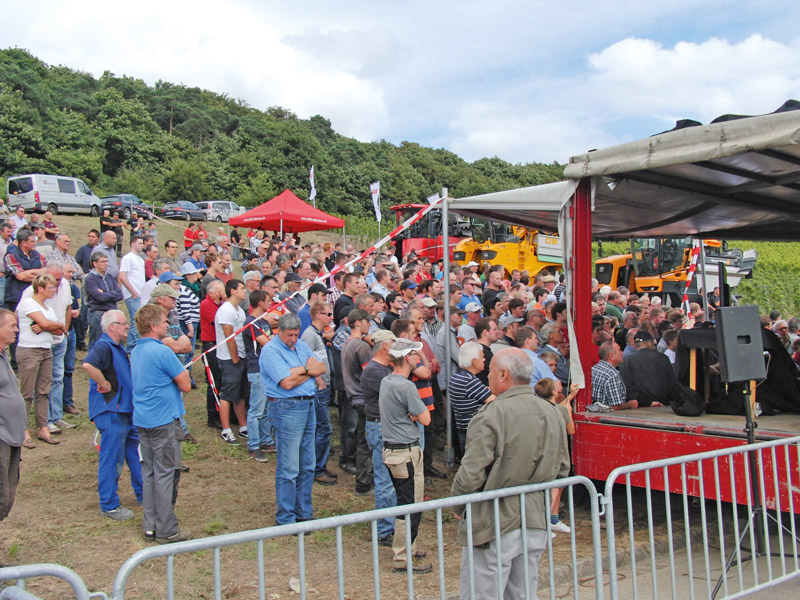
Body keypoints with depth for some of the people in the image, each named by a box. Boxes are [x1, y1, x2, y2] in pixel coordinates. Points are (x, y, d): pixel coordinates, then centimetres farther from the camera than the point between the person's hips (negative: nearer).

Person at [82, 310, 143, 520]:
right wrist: (104, 384, -26)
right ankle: (109, 505, 9)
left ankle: (143, 495, 29)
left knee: (136, 453, 17)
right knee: (112, 458, -2)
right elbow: (88, 365, -37)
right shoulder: (103, 347, -17)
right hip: (111, 412, -10)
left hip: (125, 410, 10)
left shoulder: (117, 348, 16)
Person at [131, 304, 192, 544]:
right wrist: (177, 373, 4)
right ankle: (166, 531, 6)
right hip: (164, 420, -9)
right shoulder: (162, 352, -17)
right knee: (165, 474, -1)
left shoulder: (136, 351, 11)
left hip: (142, 421, 9)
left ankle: (150, 527, 21)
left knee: (148, 472, 14)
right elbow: (186, 385, -14)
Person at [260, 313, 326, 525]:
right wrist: (307, 369, -5)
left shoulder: (301, 346, 14)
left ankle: (304, 512, 25)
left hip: (308, 406, 8)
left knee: (308, 465, 13)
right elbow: (287, 383, -20)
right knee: (289, 469, -2)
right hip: (287, 409, -8)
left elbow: (321, 368, 7)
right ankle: (286, 520, 9)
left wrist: (300, 371, -11)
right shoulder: (270, 351, -11)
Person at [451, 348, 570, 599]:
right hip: (537, 524, 7)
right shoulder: (552, 413, 5)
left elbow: (470, 475, -19)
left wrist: (458, 506, -2)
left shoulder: (492, 414, -17)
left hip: (495, 527, -7)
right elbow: (562, 470, 12)